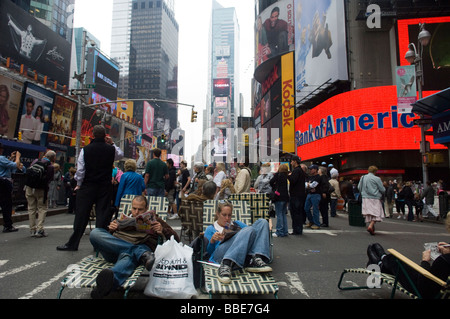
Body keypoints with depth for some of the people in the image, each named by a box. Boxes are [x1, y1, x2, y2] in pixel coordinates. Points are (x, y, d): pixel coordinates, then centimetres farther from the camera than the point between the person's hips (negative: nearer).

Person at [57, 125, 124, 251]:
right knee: (102, 215, 4)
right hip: (105, 187, 1)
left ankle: (73, 244, 16)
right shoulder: (111, 149, -3)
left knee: (81, 215, 7)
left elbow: (80, 170, -5)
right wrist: (112, 143, 20)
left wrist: (79, 184, 8)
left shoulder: (85, 149, -5)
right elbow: (121, 155, 21)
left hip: (87, 186, 0)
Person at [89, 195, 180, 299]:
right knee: (94, 233, -22)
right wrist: (111, 229, 5)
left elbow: (175, 239, 17)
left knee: (128, 255, -38)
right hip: (114, 250, 4)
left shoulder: (154, 220, 25)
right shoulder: (124, 220, 33)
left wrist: (162, 230, -4)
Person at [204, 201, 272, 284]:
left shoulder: (237, 224, 34)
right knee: (249, 230, -30)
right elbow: (208, 252, 13)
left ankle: (256, 260, -32)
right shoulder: (210, 229, 24)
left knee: (262, 222, -10)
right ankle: (226, 265, -47)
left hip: (244, 253, 5)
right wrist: (212, 240, -8)